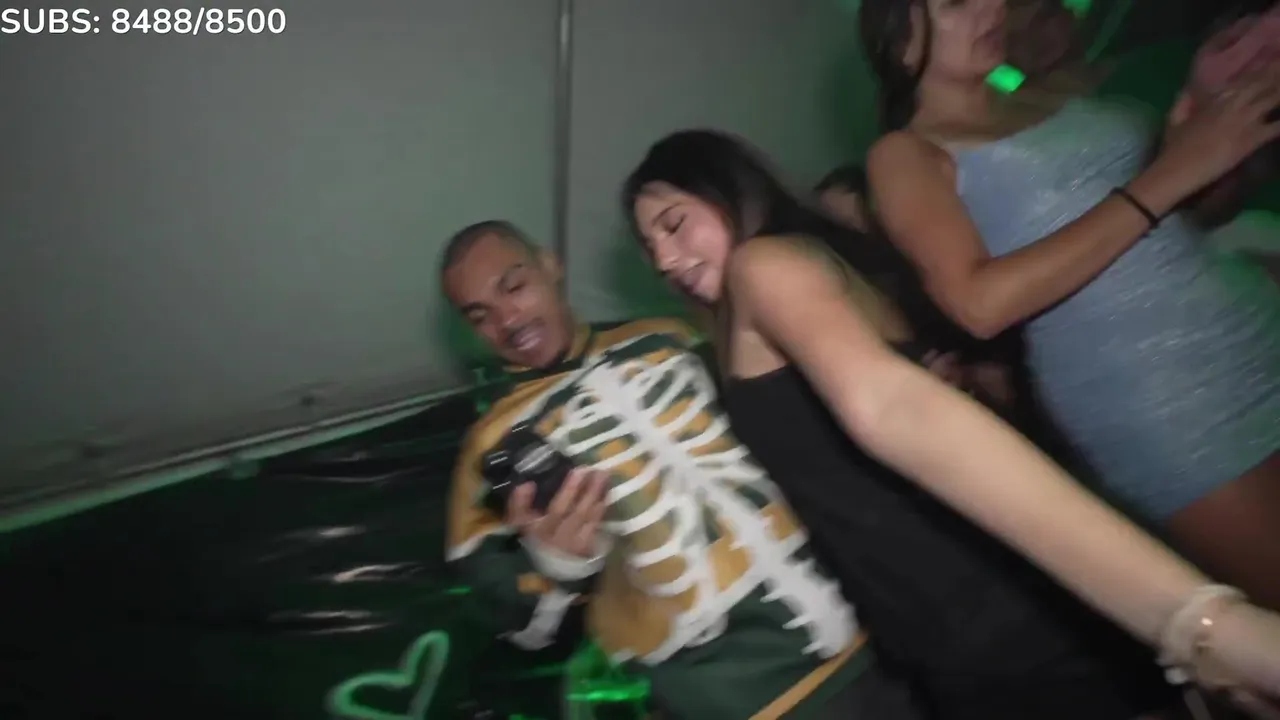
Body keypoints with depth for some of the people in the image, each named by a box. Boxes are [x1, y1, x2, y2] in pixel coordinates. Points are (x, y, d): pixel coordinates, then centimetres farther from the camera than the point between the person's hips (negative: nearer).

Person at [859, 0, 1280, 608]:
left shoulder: (1054, 98, 14)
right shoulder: (906, 154, -3)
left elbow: (1186, 212, 19)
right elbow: (981, 303, -20)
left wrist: (1207, 99, 1)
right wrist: (1166, 177, -17)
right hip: (1147, 401, -6)